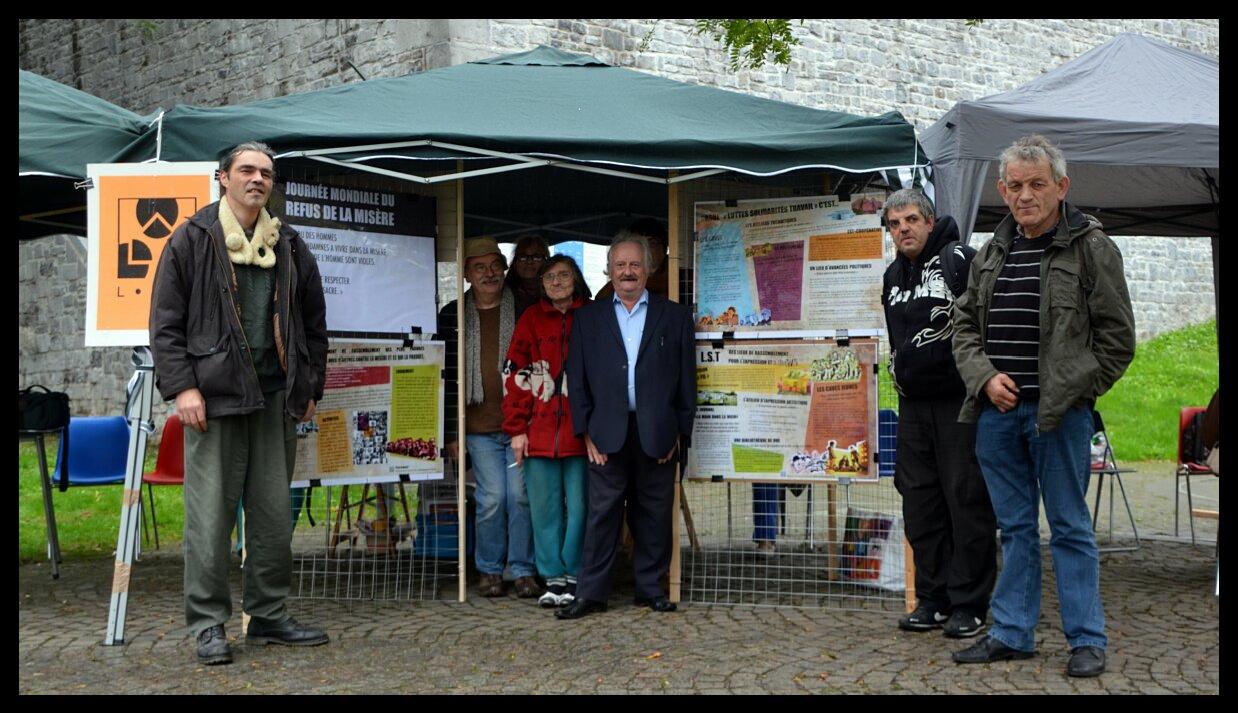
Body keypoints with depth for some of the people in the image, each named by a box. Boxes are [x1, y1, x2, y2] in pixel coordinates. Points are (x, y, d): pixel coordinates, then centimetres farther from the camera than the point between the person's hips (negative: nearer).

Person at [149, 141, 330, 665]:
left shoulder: (290, 248, 14)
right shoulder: (192, 240, 2)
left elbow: (313, 324, 19)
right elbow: (166, 322, -2)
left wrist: (311, 387, 13)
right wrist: (182, 386, -11)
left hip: (274, 397, 5)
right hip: (214, 395, -4)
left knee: (274, 514, 9)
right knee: (210, 515, -4)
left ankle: (269, 616, 19)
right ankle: (208, 625, 5)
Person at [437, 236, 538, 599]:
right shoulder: (452, 316, 6)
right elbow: (447, 375, 7)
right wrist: (450, 431, 3)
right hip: (479, 425, 0)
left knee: (521, 495, -1)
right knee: (492, 497, -2)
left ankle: (523, 570, 11)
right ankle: (489, 569, 15)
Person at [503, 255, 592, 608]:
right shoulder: (531, 319, 9)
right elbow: (516, 375, 6)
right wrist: (516, 429, 0)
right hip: (539, 432, 1)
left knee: (579, 506, 1)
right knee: (544, 508, 4)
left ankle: (573, 575, 12)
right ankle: (553, 578, 13)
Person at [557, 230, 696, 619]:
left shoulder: (675, 316, 9)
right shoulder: (588, 318, 11)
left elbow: (687, 378, 7)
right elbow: (577, 379, 7)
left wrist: (680, 431, 0)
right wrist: (586, 432, -1)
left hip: (658, 434, 0)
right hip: (608, 434, 0)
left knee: (654, 514, 6)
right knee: (602, 513, 0)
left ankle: (651, 589, 18)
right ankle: (590, 593, 5)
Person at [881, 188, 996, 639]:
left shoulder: (959, 260, -7)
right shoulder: (893, 276, 17)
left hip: (959, 402, -7)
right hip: (913, 405, 8)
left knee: (967, 501, -3)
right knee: (920, 504, 9)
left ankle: (970, 605, 4)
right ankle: (934, 599, 18)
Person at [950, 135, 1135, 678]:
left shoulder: (1091, 247, -3)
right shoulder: (991, 252, 13)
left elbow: (1116, 335, -3)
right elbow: (964, 322, 18)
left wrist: (1072, 393, -6)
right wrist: (985, 377, 1)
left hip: (1059, 414, -5)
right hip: (997, 411, 5)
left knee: (1069, 527, 2)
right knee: (1015, 527, 12)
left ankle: (1087, 639, 11)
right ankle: (1011, 634, 19)